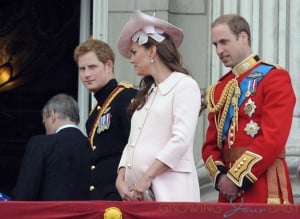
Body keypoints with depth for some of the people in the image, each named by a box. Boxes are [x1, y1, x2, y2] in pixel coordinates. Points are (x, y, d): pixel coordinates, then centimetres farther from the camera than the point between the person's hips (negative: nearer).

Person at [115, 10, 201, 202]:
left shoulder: (184, 85, -2)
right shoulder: (147, 92, 23)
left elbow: (181, 140, -13)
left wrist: (146, 178, -14)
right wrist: (121, 178, 3)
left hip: (169, 191, -7)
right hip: (138, 192, 7)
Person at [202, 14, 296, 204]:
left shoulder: (275, 78, -2)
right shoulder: (219, 90, 19)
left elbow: (273, 138, -13)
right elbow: (211, 144, 17)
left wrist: (236, 178, -14)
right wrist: (220, 176, -4)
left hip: (263, 188, -6)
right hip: (229, 194, 6)